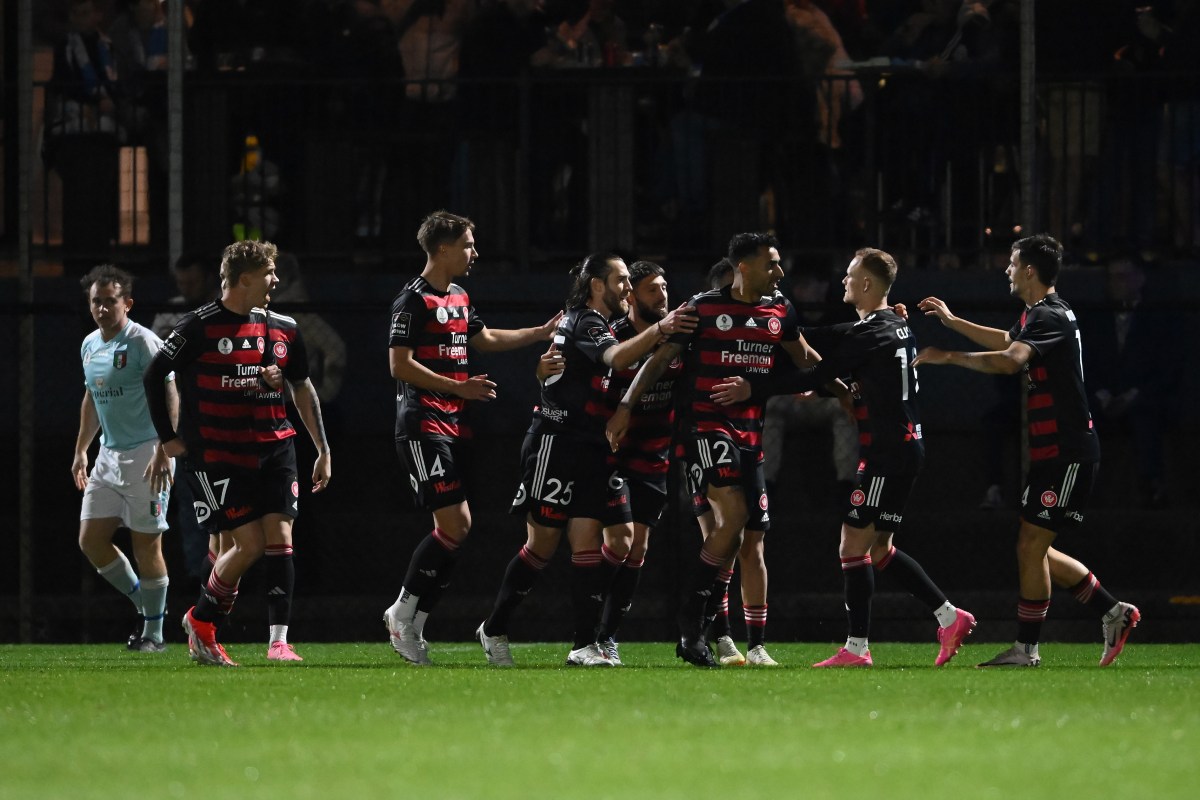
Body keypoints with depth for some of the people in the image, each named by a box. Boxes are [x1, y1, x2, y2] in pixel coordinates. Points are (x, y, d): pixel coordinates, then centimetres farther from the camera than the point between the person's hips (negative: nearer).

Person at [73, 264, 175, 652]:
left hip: (146, 455, -8)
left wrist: (163, 453, -25)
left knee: (146, 544, -5)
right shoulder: (90, 346, 12)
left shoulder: (143, 343, -13)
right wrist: (80, 451, 24)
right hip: (109, 455, 8)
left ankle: (154, 632, 5)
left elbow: (169, 396, -18)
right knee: (91, 539, 3)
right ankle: (144, 605, 21)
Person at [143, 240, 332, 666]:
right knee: (250, 543, -9)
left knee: (280, 536, -9)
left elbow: (302, 389, 19)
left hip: (273, 447, 5)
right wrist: (168, 438, -1)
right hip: (217, 452, -5)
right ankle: (200, 621, 14)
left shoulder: (283, 328, 9)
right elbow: (154, 376, 0)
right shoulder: (200, 327, -7)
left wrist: (323, 450, 17)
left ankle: (279, 640, -6)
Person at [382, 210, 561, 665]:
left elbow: (485, 340, 33)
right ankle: (404, 612, -2)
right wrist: (459, 387, -17)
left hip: (451, 424, 9)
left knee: (460, 526, 4)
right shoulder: (414, 299, -10)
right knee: (453, 524, -14)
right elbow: (400, 364, -16)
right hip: (422, 426, -9)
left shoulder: (459, 298, 17)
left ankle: (412, 622, 8)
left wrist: (542, 332, 32)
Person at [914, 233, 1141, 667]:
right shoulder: (1038, 314, 15)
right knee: (1033, 550, 11)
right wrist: (952, 321, 41)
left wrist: (948, 356, -31)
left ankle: (1026, 649, -2)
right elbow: (1006, 340, 38)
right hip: (1051, 452, 10)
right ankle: (1112, 611, 17)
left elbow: (1009, 360, -36)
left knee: (1030, 547, -8)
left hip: (1067, 453, -10)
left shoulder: (1050, 317, -18)